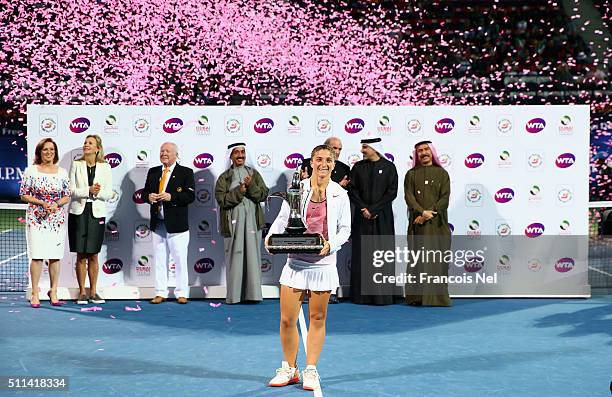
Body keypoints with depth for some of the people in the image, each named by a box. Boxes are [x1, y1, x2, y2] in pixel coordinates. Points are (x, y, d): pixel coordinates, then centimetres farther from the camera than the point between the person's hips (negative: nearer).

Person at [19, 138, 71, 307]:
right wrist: (41, 203, -13)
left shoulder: (62, 172, 7)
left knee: (55, 256, 3)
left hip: (57, 218, 2)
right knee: (37, 256, -5)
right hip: (36, 218, -2)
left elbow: (67, 196, 9)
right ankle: (35, 294, 2)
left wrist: (56, 204, -11)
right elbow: (23, 195, 0)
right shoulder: (31, 171, 0)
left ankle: (53, 292, 14)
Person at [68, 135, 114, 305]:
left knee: (93, 255, 6)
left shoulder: (105, 167, 4)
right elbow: (71, 190, -4)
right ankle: (82, 292, 10)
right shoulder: (76, 164, 3)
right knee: (81, 256, 2)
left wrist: (97, 193, -18)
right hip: (79, 212, 0)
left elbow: (109, 194, 1)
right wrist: (88, 191, -17)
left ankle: (93, 292, 14)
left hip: (97, 213, 0)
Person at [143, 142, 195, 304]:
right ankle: (160, 293, 16)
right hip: (157, 223, 5)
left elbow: (190, 196, -10)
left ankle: (182, 294, 8)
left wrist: (171, 197, -20)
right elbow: (145, 191, 17)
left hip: (177, 223, -4)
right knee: (160, 259, 9)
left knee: (180, 260, 0)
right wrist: (149, 196, -6)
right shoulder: (153, 172, 14)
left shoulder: (186, 172, -1)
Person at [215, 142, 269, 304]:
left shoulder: (254, 174, 14)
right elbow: (221, 199, -5)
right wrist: (239, 191, -15)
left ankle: (253, 293, 3)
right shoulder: (224, 178, 8)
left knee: (253, 256, -1)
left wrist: (251, 186, -12)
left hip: (252, 220, 2)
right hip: (233, 221, -2)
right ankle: (234, 295, 0)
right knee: (234, 257, -4)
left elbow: (264, 194, 4)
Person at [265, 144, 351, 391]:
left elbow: (345, 229, 5)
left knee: (317, 318, 8)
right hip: (295, 261, 0)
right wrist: (270, 237, -10)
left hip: (323, 262, 0)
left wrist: (331, 244, -13)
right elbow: (282, 218, 8)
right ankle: (290, 369, 20)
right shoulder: (297, 188, 3)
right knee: (287, 319, 2)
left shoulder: (340, 195, 3)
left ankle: (311, 371, 20)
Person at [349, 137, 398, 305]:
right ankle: (362, 295, 6)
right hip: (362, 216, 2)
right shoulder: (358, 167, 8)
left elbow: (392, 192, -5)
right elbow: (352, 190, 3)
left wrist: (373, 209, -10)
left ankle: (382, 295, 2)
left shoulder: (388, 167, 0)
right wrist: (364, 209, -10)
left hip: (382, 217, -2)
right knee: (361, 255, 1)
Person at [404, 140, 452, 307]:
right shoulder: (411, 174, 10)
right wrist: (422, 212, -17)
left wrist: (428, 214, -12)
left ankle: (437, 296, 1)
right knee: (418, 259, -2)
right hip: (418, 224, 0)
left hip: (437, 224, 0)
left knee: (437, 259, -3)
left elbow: (445, 198, -1)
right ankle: (417, 296, 1)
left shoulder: (442, 173, 9)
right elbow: (409, 196, -1)